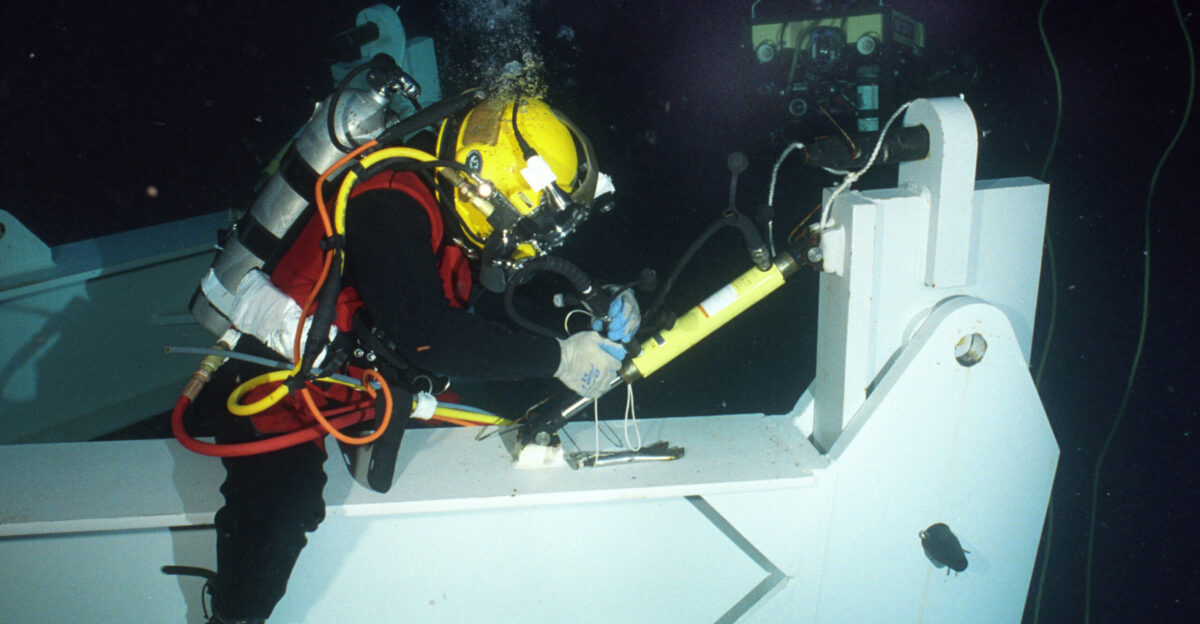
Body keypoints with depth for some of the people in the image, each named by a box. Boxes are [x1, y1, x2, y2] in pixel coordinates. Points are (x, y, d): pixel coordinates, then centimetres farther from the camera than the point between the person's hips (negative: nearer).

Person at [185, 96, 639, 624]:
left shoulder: (462, 213, -5)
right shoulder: (391, 207, -30)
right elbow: (429, 336, -38)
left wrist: (603, 307, -14)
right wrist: (557, 357, -34)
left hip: (366, 368, 8)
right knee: (284, 494, -28)